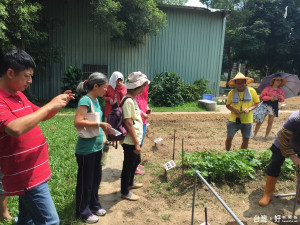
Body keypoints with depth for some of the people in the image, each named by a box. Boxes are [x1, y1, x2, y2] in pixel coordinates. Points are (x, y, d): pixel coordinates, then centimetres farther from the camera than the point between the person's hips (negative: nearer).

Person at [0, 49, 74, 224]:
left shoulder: (18, 95, 10)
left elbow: (40, 116, 21)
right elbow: (16, 128, -35)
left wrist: (59, 104, 2)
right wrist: (51, 105, -27)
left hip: (30, 173, 9)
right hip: (27, 176, -9)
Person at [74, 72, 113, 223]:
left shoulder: (96, 100, 8)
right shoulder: (85, 100, -19)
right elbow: (77, 122, -29)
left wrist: (104, 128, 6)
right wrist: (100, 124, -25)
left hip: (96, 147, 9)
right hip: (86, 149, -8)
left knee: (96, 177, 21)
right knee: (85, 181, 9)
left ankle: (93, 204, 41)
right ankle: (82, 211, 29)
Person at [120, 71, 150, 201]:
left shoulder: (132, 99, 8)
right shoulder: (128, 101, -22)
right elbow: (128, 123, -25)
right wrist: (136, 143, -21)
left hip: (135, 140, 10)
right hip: (130, 141, -10)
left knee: (136, 161, 26)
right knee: (128, 165, 7)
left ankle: (130, 183, 48)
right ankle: (125, 192, 26)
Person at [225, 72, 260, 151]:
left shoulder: (252, 91, -4)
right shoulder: (231, 92, -4)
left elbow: (256, 103, 3)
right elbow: (227, 105, 6)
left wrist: (249, 109, -16)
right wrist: (233, 109, -15)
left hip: (247, 120, 1)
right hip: (234, 119, -1)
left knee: (246, 139, 10)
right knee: (229, 138, 0)